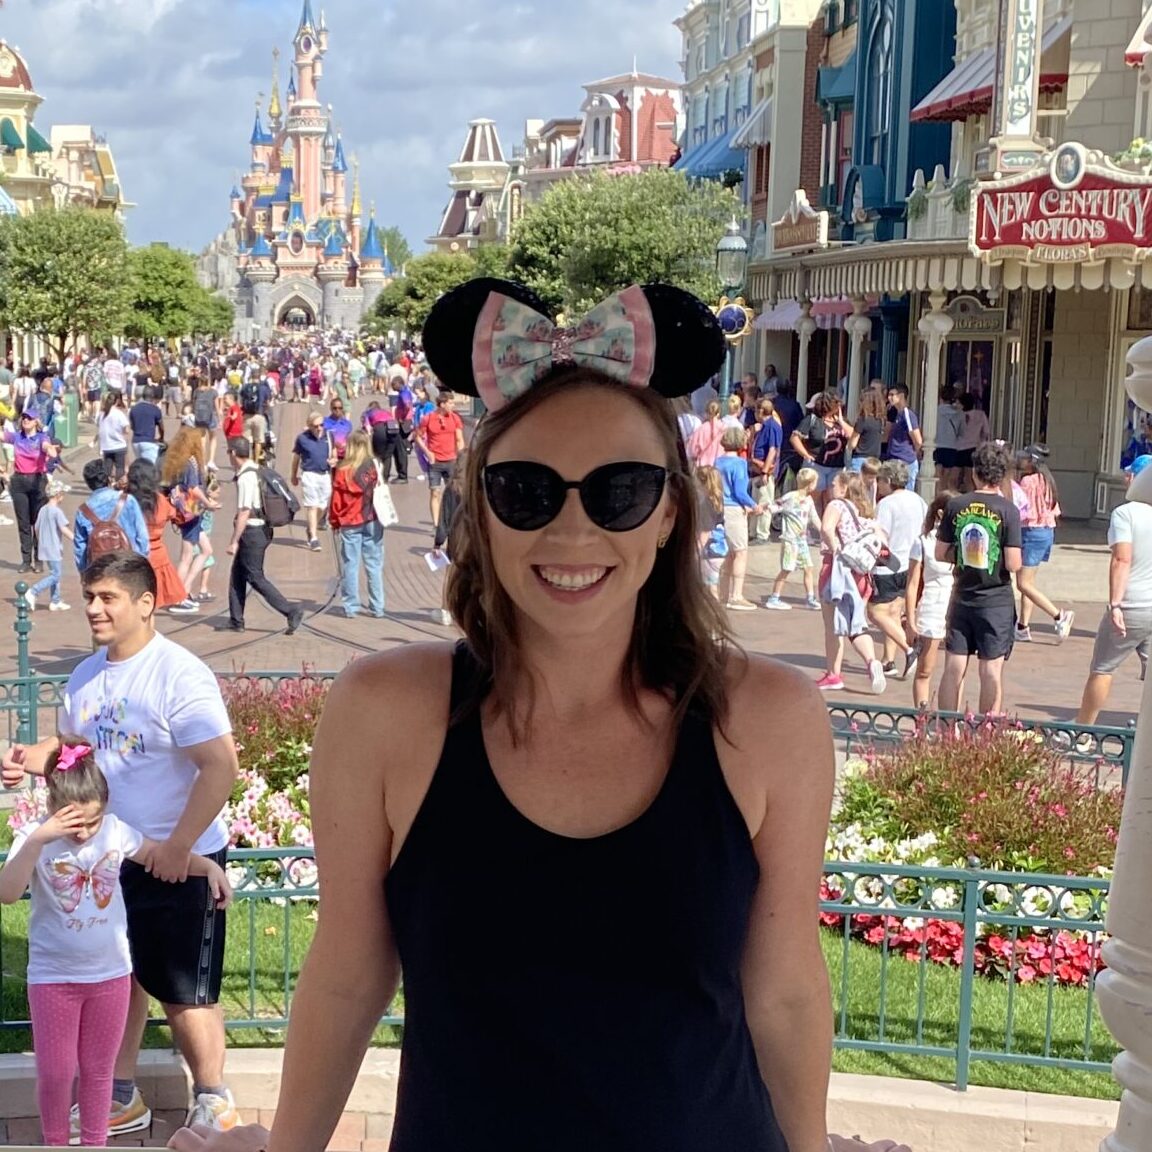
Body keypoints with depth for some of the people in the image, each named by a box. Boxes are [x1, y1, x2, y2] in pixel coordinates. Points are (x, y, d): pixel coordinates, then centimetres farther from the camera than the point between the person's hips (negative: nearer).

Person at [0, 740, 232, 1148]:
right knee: (55, 1072, 5)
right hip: (53, 978, -2)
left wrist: (209, 866, -4)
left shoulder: (115, 831, -6)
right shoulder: (34, 839, -14)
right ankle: (55, 1143, 27)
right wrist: (37, 840, -36)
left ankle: (95, 1143, 30)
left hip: (111, 975, 2)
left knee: (98, 1070, 14)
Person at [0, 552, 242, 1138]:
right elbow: (73, 744, 19)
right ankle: (121, 1098, 34)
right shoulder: (86, 675, 4)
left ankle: (213, 1105, 21)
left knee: (184, 994, 3)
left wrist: (176, 847, -22)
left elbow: (221, 767, -23)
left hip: (179, 863, -7)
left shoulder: (179, 675, -20)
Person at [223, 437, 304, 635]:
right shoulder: (257, 470, 10)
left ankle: (291, 611, -7)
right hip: (261, 528, 10)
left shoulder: (246, 477, -19)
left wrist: (234, 541, -18)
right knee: (237, 574, 16)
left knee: (255, 578, -3)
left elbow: (244, 512, -22)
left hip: (251, 531, -10)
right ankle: (236, 621, 22)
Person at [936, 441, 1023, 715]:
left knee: (954, 669, 8)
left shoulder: (956, 505, -2)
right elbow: (1013, 564, -15)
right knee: (991, 671, 4)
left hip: (962, 597, 3)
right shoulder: (1007, 510, -11)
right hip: (996, 600, -3)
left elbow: (941, 553, 3)